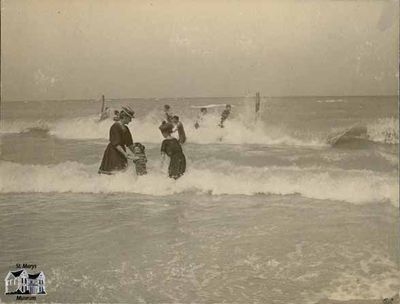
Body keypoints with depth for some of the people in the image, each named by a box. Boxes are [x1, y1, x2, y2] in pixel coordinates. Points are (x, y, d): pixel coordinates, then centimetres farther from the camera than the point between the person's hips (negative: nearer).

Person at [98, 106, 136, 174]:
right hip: (113, 153, -9)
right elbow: (115, 144, -21)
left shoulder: (126, 128, 12)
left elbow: (129, 143, 16)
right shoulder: (115, 126, -15)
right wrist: (126, 155, -25)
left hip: (121, 154, 9)